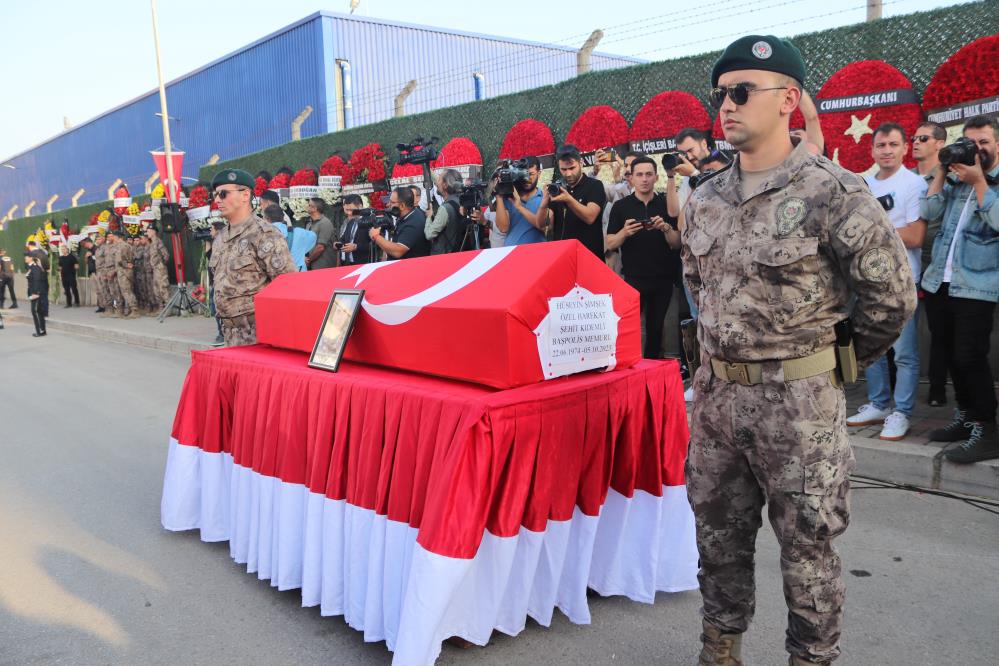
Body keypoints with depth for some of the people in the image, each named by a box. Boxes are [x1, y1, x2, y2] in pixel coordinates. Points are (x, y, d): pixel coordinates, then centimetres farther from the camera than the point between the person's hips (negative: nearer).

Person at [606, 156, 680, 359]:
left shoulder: (667, 204, 4)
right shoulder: (621, 207, 2)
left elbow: (677, 244, 2)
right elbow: (610, 244, -1)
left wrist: (666, 228, -18)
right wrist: (624, 232, -20)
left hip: (663, 279, 2)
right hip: (633, 278, -1)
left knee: (656, 328, 8)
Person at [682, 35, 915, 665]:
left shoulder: (834, 192, -13)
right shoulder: (705, 197, 6)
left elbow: (892, 295, -8)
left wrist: (840, 360, 3)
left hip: (798, 400, -6)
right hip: (716, 393, 6)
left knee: (807, 544, 9)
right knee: (719, 535, 17)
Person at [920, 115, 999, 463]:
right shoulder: (957, 176, 15)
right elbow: (929, 213, 4)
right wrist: (942, 172, 0)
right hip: (939, 282, 6)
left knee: (969, 358, -10)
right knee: (952, 355, 14)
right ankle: (965, 418, 28)